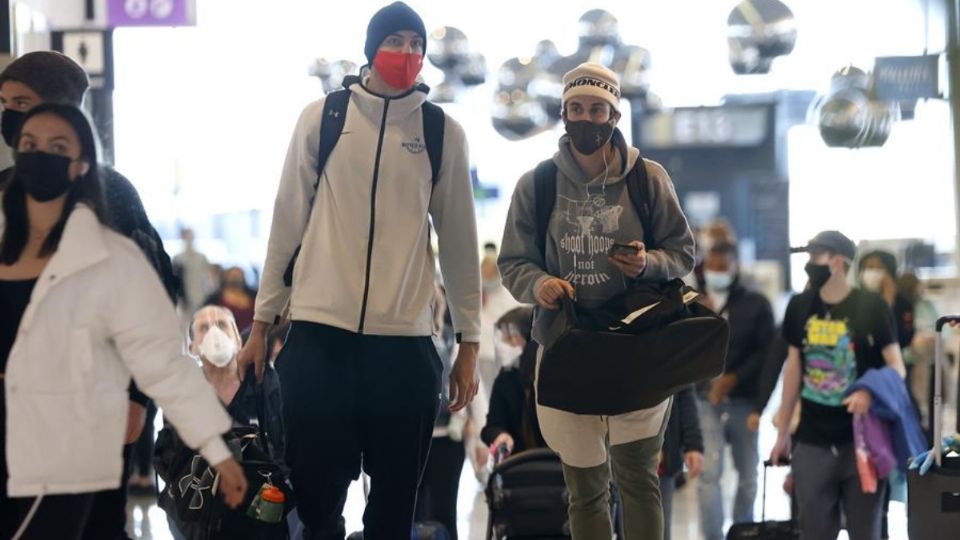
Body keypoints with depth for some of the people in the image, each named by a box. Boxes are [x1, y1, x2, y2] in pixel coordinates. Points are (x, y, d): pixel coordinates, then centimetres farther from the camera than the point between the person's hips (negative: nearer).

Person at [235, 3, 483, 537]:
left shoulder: (444, 132, 6)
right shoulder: (322, 117, 4)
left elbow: (459, 241, 8)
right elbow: (287, 222, 6)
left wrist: (469, 343, 7)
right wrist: (262, 321, 6)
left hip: (406, 338, 1)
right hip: (320, 332, -1)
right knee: (315, 494, 0)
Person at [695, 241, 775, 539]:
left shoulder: (756, 304, 3)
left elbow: (767, 352, -3)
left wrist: (734, 378, -13)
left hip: (744, 399, 0)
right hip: (705, 400, 0)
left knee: (748, 474, 8)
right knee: (709, 472, -12)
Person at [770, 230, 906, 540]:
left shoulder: (871, 307, -8)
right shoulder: (800, 307, 5)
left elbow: (896, 367, -6)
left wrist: (870, 392, -28)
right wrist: (782, 432, 16)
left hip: (861, 439, -3)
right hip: (812, 441, 4)